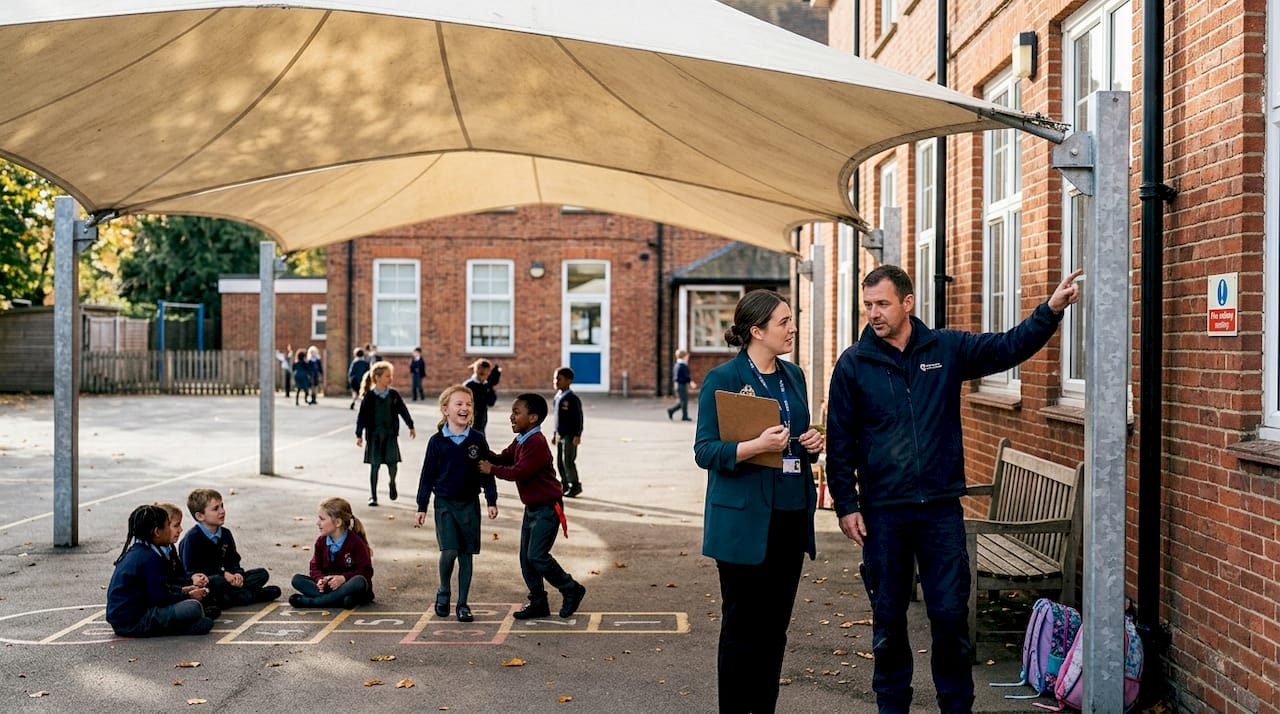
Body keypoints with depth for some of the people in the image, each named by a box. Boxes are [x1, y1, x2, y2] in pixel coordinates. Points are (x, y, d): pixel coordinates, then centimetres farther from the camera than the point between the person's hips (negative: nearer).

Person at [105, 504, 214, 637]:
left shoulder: (135, 550, 13)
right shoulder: (150, 557, -16)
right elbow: (159, 597, -17)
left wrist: (182, 590, 19)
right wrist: (189, 596, -3)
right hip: (132, 623, -10)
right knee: (193, 607, -22)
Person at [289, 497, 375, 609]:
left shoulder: (356, 542, -12)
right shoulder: (321, 541, 3)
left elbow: (366, 571, -13)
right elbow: (315, 567, 3)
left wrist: (344, 578, -26)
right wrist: (320, 579, -20)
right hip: (327, 584, 5)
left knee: (359, 581, -38)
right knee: (297, 579, -15)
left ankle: (309, 601, -33)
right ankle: (340, 599, -33)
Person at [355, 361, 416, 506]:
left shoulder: (394, 395, 1)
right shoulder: (369, 397, -8)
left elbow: (403, 411, 12)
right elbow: (362, 416, -5)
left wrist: (411, 427, 18)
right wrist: (359, 435, -7)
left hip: (391, 434, 2)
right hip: (374, 434, -2)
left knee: (393, 463, -3)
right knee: (374, 465, 3)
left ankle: (391, 482, 29)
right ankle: (372, 496, 13)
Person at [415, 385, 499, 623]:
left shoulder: (477, 440, -1)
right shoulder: (437, 441, -4)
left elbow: (487, 472, 6)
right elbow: (428, 475, 1)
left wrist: (492, 501, 3)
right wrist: (422, 508, 2)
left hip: (470, 504, 2)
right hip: (444, 503, -2)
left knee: (466, 554, 5)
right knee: (449, 551, -14)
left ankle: (462, 604, 16)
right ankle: (443, 593, 12)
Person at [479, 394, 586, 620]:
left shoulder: (537, 443, -21)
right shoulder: (520, 441, 11)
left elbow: (519, 472, -25)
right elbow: (503, 458, 11)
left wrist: (491, 469, -15)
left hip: (547, 508, -10)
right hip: (532, 507, 10)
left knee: (537, 555, -12)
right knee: (526, 557, 8)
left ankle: (572, 590, 5)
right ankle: (538, 603, 16)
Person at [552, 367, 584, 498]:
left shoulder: (572, 398, -14)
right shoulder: (558, 397, 11)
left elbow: (579, 418, -15)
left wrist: (577, 435, -19)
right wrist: (554, 433, 20)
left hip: (570, 436, -8)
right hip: (560, 435, 8)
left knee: (568, 461, -5)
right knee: (560, 462, 10)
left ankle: (575, 485, 9)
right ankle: (565, 485, 21)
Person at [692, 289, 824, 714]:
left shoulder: (793, 376, 11)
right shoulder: (723, 380, -9)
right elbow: (705, 451, -12)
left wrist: (812, 444, 0)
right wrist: (755, 447, -26)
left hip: (791, 516, 7)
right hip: (745, 521, -6)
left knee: (775, 627, 13)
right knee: (742, 628, 2)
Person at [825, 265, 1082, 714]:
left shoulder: (948, 349, 2)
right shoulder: (853, 364, -2)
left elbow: (1010, 347, 3)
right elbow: (840, 441, 0)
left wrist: (1051, 310, -11)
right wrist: (846, 505, -4)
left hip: (941, 507, 1)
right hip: (882, 512, -1)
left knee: (951, 614, 5)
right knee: (888, 618, 10)